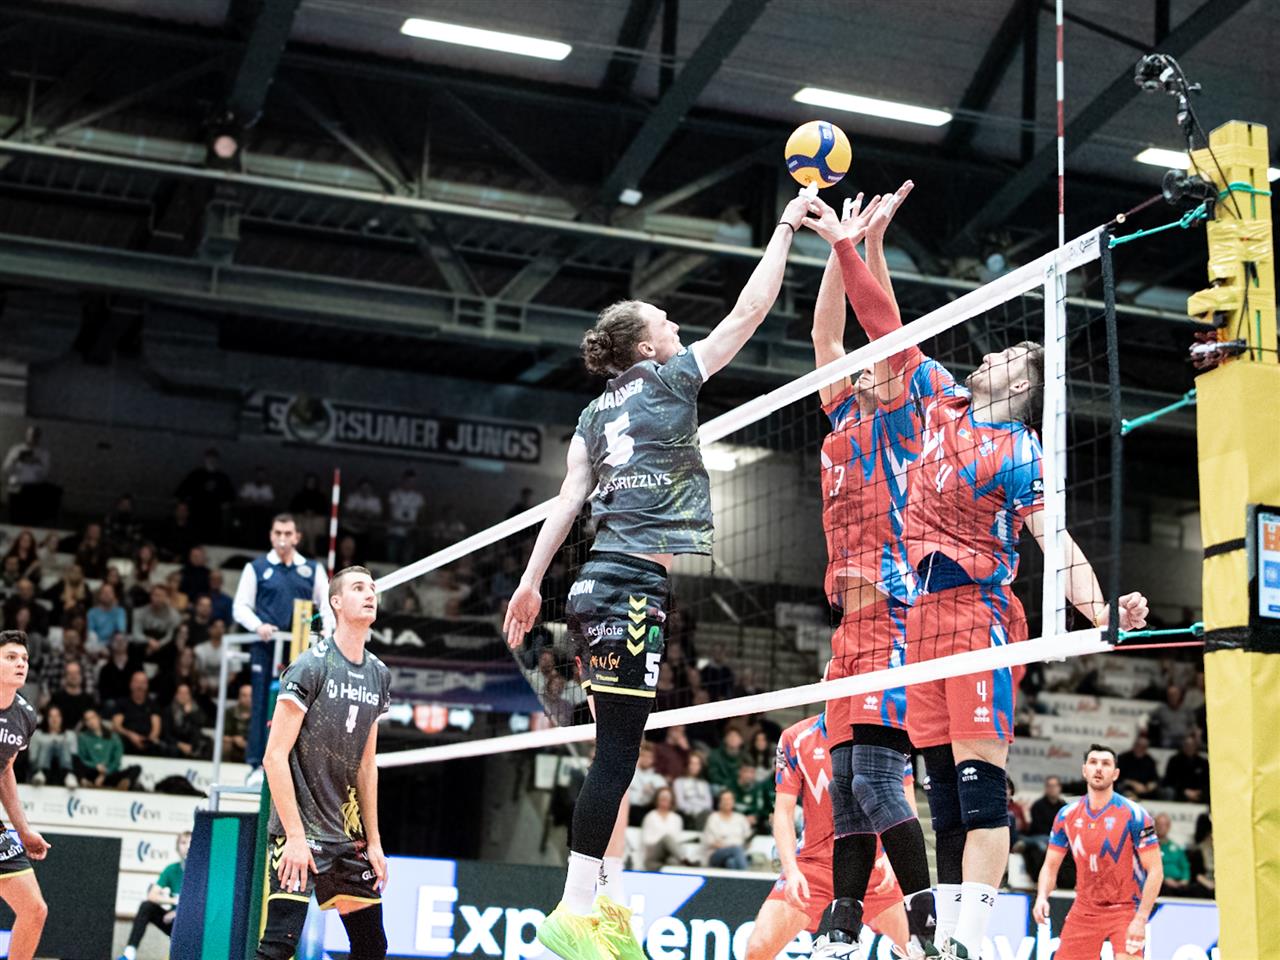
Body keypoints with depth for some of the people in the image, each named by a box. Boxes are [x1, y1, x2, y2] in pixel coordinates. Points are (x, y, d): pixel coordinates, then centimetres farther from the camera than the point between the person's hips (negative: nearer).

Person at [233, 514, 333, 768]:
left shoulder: (312, 570, 12)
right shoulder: (257, 568, 7)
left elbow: (327, 604, 12)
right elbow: (241, 607, 6)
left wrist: (328, 628, -8)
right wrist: (258, 626, -13)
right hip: (266, 646, -2)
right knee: (263, 704, -2)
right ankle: (257, 764, 3)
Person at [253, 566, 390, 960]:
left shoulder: (378, 675, 11)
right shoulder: (311, 667, -10)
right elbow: (275, 757, -14)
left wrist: (374, 841, 12)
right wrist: (295, 836, -18)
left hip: (348, 837, 7)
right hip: (299, 831, -7)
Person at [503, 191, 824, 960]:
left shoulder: (597, 413, 18)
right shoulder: (669, 378, 1)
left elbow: (569, 500, 10)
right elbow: (749, 312, 4)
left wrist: (532, 580, 9)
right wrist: (787, 227, 13)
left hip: (606, 582, 8)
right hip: (642, 585, -8)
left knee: (624, 751, 10)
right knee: (619, 751, -10)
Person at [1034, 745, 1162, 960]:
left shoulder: (1134, 815, -12)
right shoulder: (1067, 815, 0)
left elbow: (1155, 871, -12)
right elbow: (1050, 866, 7)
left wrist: (1141, 919, -20)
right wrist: (1042, 897, -13)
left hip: (1125, 909, -4)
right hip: (1084, 908, 4)